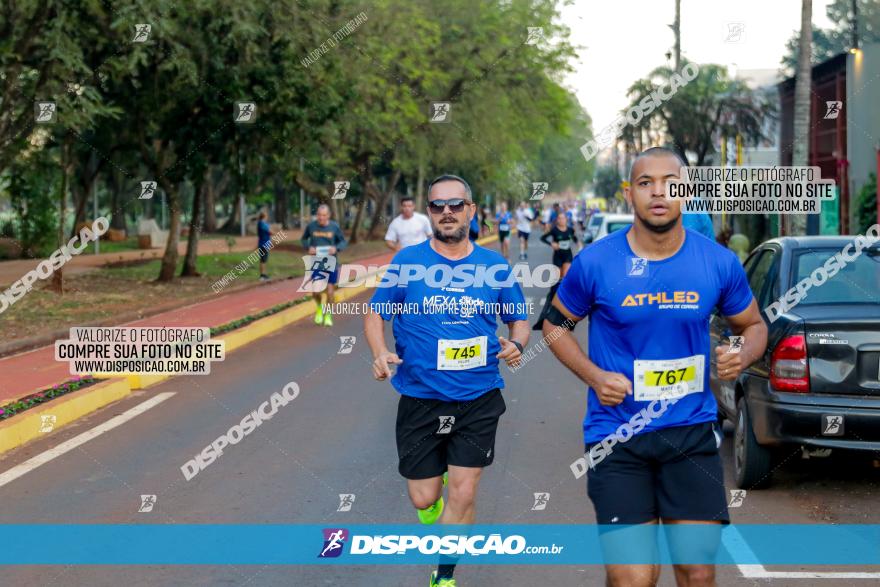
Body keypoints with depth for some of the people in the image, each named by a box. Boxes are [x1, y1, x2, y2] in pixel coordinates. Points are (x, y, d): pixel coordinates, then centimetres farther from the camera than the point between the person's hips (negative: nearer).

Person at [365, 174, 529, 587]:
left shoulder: (495, 266, 0)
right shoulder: (407, 262, -4)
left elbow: (519, 320, 10)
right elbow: (375, 313, 4)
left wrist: (516, 344, -12)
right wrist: (380, 353, -15)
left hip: (478, 399, 0)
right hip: (420, 399, 0)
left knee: (463, 495, -2)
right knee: (423, 499, 5)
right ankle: (435, 478, 42)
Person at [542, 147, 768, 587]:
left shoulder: (719, 263, -2)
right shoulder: (595, 263, -7)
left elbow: (753, 325, 14)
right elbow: (555, 324, 9)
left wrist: (743, 356, -9)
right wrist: (593, 376, -8)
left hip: (692, 432, 2)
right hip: (616, 435, -2)